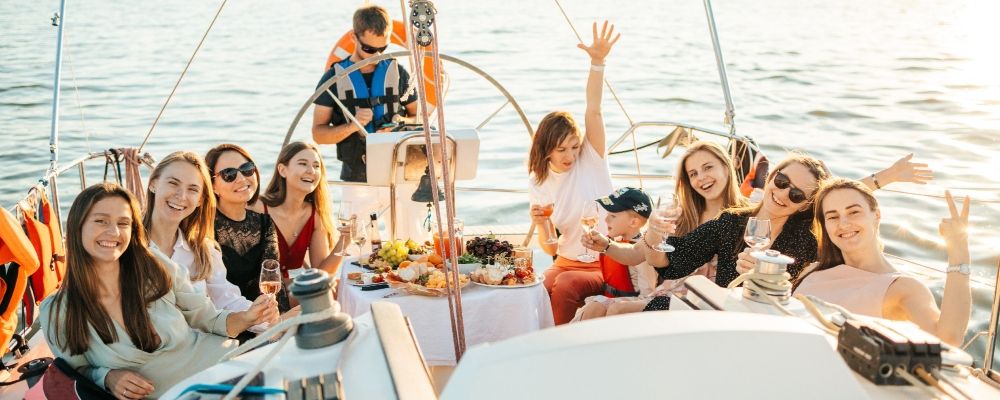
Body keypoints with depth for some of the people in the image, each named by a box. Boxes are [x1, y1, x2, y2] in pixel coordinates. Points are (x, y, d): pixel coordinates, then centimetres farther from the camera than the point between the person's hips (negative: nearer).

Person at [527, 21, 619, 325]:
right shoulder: (538, 184, 3)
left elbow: (593, 111, -21)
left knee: (565, 285, -31)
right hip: (565, 262, 3)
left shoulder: (590, 161, -5)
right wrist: (540, 226, -17)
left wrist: (597, 62, -34)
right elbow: (550, 249, 6)